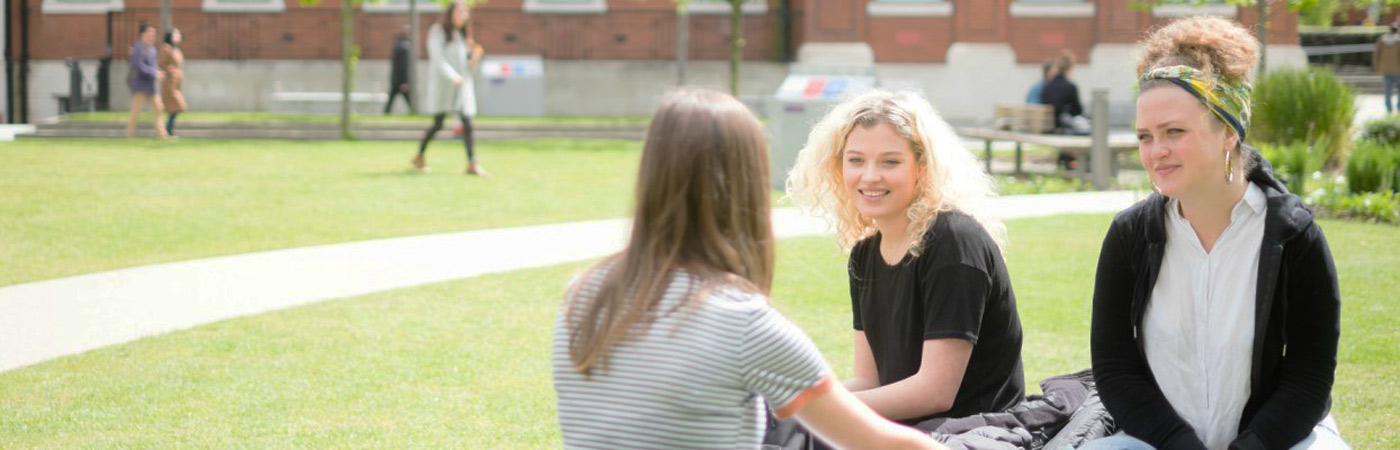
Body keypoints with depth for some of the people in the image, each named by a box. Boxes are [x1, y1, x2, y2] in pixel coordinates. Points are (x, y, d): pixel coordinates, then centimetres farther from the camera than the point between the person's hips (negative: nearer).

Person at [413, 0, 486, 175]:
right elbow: (438, 58, -13)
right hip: (442, 83, -5)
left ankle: (472, 164, -16)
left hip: (462, 86, 5)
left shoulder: (463, 36, 18)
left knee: (467, 124, -8)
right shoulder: (437, 32, 0)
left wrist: (475, 57, -4)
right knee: (438, 124, -3)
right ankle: (419, 157, 16)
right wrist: (453, 77, -26)